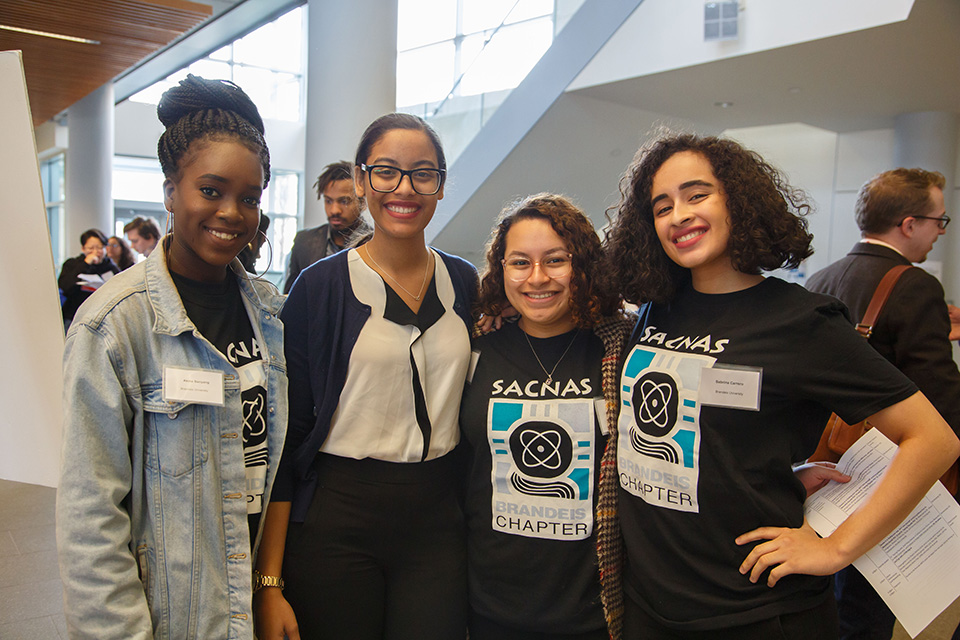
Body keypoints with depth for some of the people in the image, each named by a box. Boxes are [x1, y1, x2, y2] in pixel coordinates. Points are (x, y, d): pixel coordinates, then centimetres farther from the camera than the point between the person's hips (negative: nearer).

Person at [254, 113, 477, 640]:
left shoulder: (464, 283, 4)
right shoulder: (320, 287, -7)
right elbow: (284, 436, -7)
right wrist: (270, 583, -8)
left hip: (438, 522, 3)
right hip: (336, 522, -2)